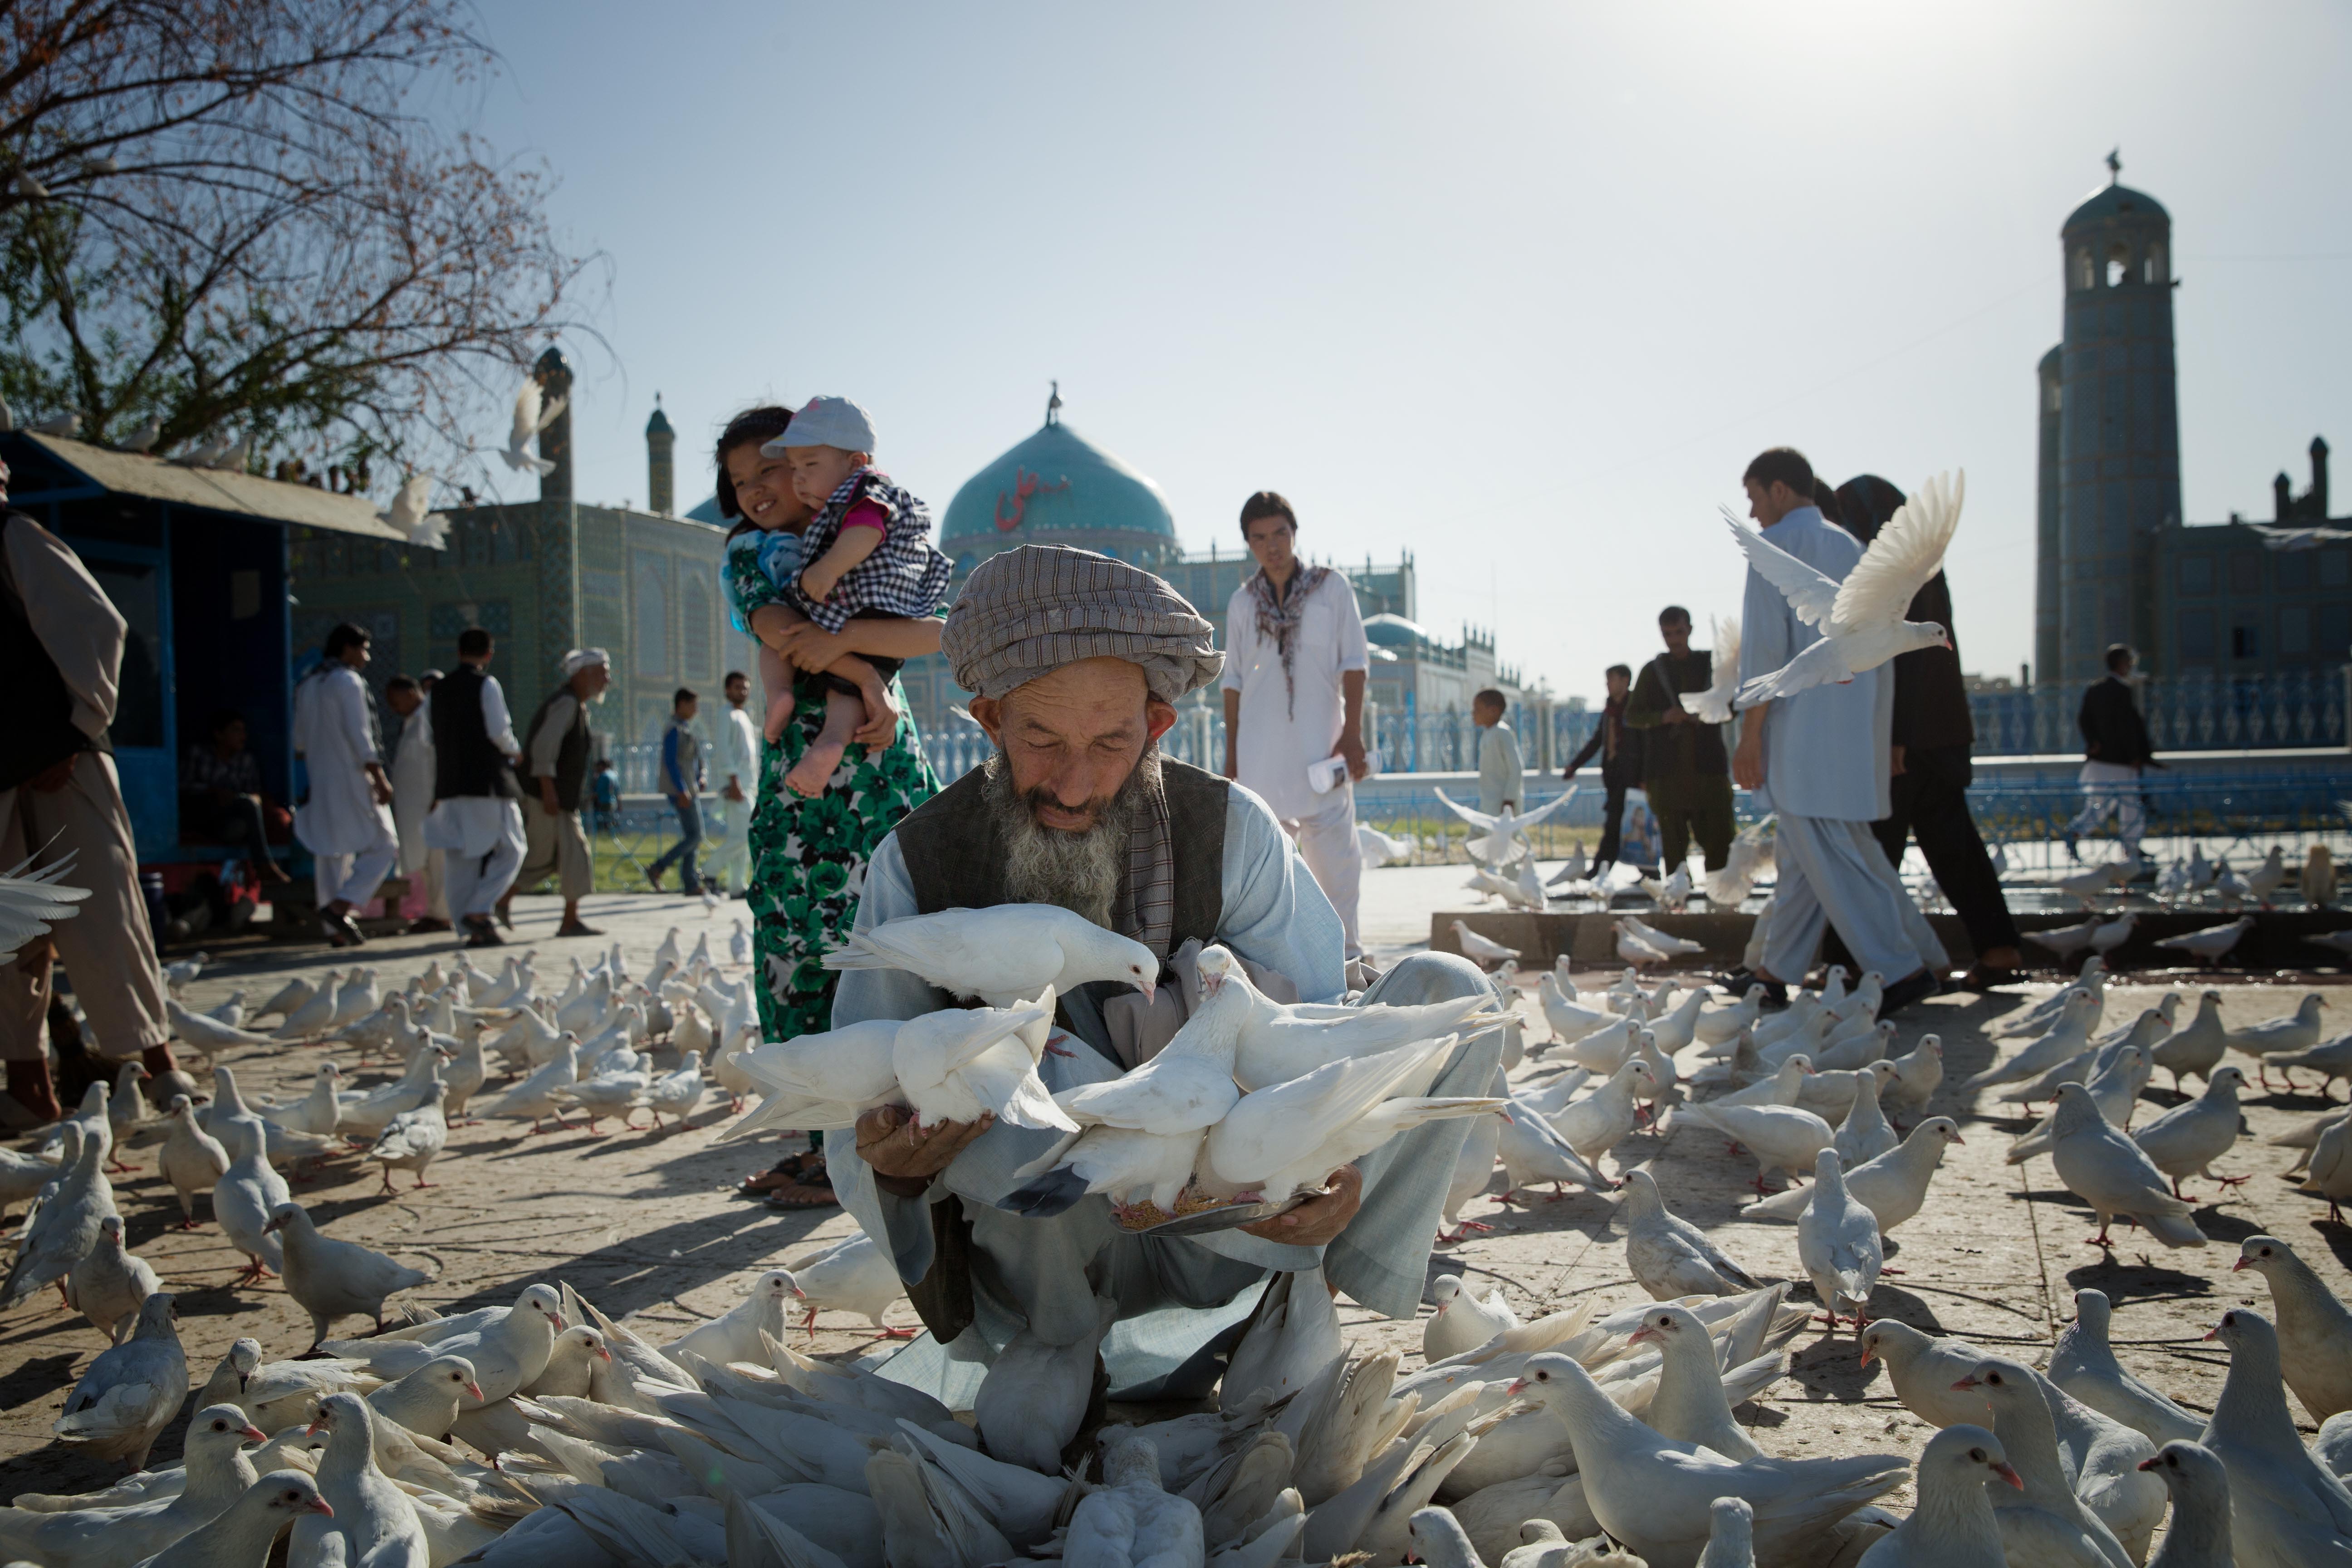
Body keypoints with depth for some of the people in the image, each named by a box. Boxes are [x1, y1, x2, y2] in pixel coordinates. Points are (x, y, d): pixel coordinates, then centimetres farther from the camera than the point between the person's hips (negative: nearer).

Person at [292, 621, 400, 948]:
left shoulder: (306, 686, 16)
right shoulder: (348, 681, -9)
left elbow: (300, 742, 18)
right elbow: (359, 734, -16)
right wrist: (380, 778, -16)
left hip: (320, 780, 8)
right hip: (353, 779, -8)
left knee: (330, 852, 9)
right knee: (383, 847, -2)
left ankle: (333, 928, 9)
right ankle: (339, 907, -14)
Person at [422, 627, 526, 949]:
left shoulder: (440, 689, 13)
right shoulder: (486, 684, -6)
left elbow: (435, 740, 15)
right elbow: (500, 732, -14)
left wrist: (438, 790, 21)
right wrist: (514, 750, 7)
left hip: (450, 785, 6)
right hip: (487, 782, -6)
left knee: (460, 858, 7)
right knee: (509, 850, 3)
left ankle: (473, 930, 7)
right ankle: (479, 911, -13)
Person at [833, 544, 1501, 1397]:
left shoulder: (1230, 831, -9)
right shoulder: (917, 867, -12)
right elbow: (865, 1132, -12)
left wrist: (1335, 1153, -35)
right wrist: (894, 1166, -38)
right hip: (1043, 1257, -1)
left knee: (1447, 990, -12)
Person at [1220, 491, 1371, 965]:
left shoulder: (1332, 588, 4)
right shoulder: (1243, 602, 10)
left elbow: (1354, 664, 1)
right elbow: (1233, 679, 12)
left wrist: (1353, 734, -8)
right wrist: (1231, 751, 8)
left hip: (1320, 743, -2)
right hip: (1261, 748, 2)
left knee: (1334, 850, -2)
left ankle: (1345, 951, 9)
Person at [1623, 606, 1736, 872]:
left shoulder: (1711, 664, 12)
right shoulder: (1653, 671, 12)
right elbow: (1632, 715, 9)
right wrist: (1664, 717, -10)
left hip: (1708, 766, 0)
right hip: (1666, 768, 0)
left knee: (1719, 839, -6)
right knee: (1673, 841, -1)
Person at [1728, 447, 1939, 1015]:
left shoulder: (1778, 543, -6)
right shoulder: (1849, 546, 18)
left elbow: (1766, 645, -14)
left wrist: (1750, 734, -13)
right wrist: (1878, 733, 19)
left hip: (1805, 728, -9)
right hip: (1856, 729, 9)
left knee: (1827, 854, -8)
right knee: (1803, 851, 12)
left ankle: (1901, 968, -12)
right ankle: (1777, 970, 18)